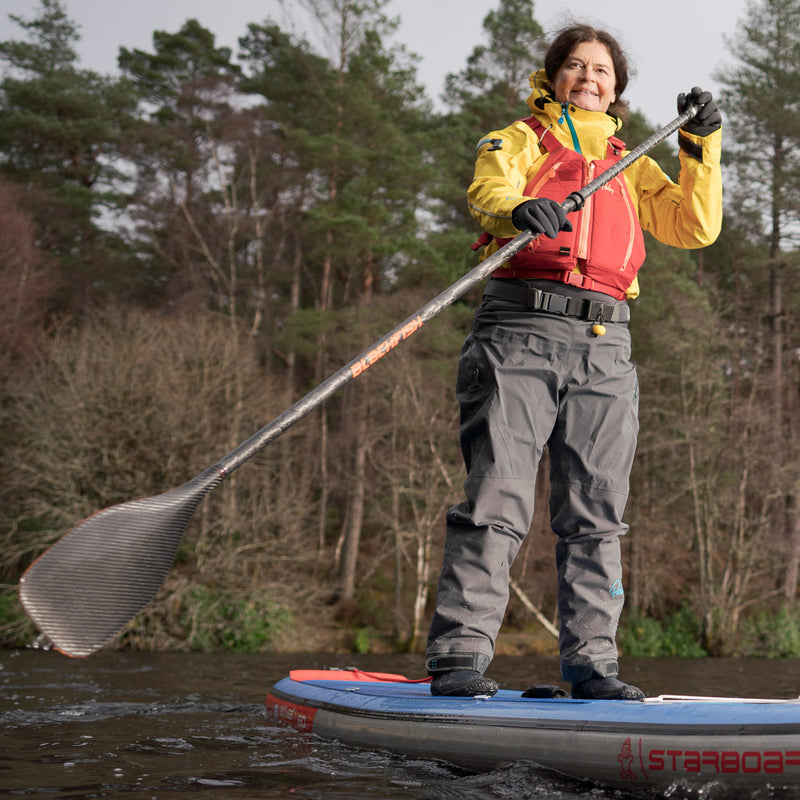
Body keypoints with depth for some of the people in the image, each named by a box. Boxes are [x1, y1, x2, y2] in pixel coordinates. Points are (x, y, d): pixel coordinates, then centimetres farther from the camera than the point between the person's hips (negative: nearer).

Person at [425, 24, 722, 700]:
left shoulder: (632, 169, 27)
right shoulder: (518, 141, 16)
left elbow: (695, 228, 15)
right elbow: (490, 189, -8)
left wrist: (702, 148, 4)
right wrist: (519, 210, -32)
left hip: (604, 347, 4)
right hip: (521, 333, -4)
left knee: (596, 512, 1)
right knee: (498, 496, -12)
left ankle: (590, 659, 7)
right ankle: (459, 655, -10)